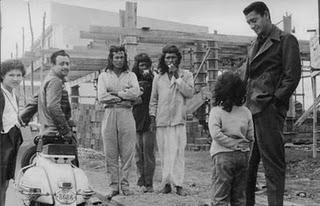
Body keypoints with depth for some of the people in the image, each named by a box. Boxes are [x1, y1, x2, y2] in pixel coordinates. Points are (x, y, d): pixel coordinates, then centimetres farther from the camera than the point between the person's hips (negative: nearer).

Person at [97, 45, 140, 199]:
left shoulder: (131, 75, 15)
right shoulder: (103, 76, 13)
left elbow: (135, 92, -3)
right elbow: (101, 97, -2)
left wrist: (116, 92, -4)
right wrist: (124, 98, -4)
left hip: (126, 115, 0)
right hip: (109, 114, 0)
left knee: (127, 152, -4)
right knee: (111, 153, -2)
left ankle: (124, 184, 4)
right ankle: (114, 185, 3)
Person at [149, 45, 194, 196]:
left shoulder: (186, 75, 8)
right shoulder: (158, 78, 14)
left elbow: (189, 93, -7)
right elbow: (153, 100, 16)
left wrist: (177, 77, -9)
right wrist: (152, 118, 8)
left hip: (178, 120, -2)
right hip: (161, 121, 2)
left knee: (177, 152, -10)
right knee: (164, 154, 2)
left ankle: (178, 184, -9)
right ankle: (166, 183, 8)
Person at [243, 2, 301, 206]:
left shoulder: (286, 40, 1)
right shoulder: (255, 46, 23)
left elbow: (292, 75, -7)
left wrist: (275, 101, -11)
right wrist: (245, 102, 11)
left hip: (269, 110, -7)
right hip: (251, 110, 7)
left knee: (273, 162, -4)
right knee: (247, 162, 9)